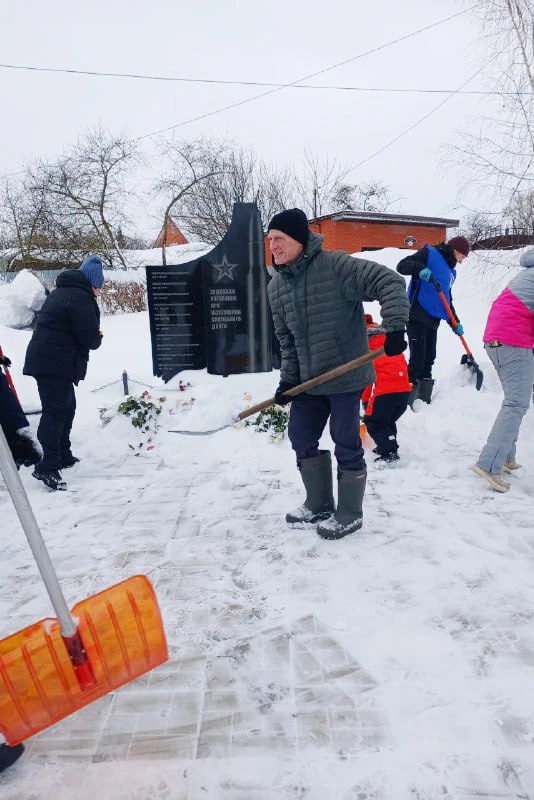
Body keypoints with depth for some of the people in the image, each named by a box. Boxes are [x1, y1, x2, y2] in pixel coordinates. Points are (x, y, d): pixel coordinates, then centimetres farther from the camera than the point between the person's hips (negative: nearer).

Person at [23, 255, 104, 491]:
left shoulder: (60, 292, 20)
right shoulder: (80, 297, -12)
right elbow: (90, 337, -18)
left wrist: (93, 336, 12)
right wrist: (97, 338, 5)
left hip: (44, 360, 10)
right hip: (56, 364, -10)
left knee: (66, 408, 19)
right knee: (56, 412, -11)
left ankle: (63, 456, 28)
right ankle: (47, 467, -12)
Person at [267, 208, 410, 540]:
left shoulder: (336, 266, -16)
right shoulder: (276, 286, 6)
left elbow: (389, 281, -20)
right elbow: (286, 338, 11)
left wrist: (395, 327, -31)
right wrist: (288, 378, 4)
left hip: (346, 375, -7)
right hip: (309, 379, 7)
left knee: (346, 443, 2)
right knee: (301, 437, 13)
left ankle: (349, 514, 23)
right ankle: (319, 504, 33)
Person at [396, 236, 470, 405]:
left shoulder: (450, 271, 24)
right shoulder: (430, 253, 1)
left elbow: (447, 299, 28)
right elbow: (402, 266, -10)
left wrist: (455, 322, 22)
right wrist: (420, 269, -28)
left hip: (433, 319, 9)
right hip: (417, 315, -9)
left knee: (428, 359, 11)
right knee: (417, 359, -12)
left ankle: (424, 401, 19)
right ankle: (407, 398, -7)